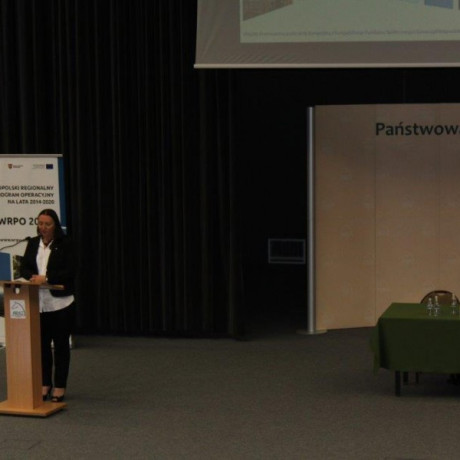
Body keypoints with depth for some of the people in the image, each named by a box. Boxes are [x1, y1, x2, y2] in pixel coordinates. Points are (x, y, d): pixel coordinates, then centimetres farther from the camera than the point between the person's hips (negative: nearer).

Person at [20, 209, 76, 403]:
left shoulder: (65, 244, -4)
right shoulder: (33, 243, 10)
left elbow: (69, 271, -11)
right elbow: (24, 267, 7)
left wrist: (46, 278, -21)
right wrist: (32, 277, -15)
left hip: (60, 302, -4)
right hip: (37, 302, 4)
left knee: (60, 344, 4)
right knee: (42, 344, 7)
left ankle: (60, 387, 11)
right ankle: (45, 384, 18)